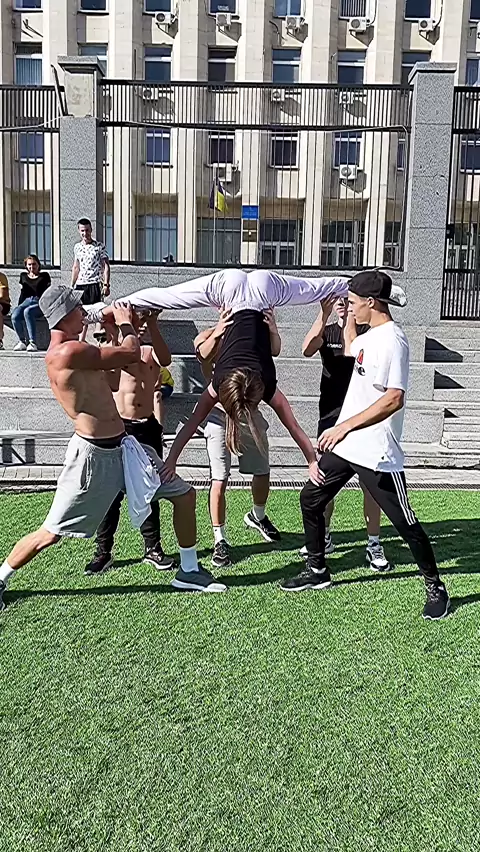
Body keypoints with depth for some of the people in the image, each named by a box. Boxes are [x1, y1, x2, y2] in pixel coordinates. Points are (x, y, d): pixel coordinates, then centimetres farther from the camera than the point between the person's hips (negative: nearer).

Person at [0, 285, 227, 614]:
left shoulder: (73, 350, 10)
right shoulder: (67, 352, -21)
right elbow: (131, 354, -19)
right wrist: (125, 323, 0)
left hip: (122, 447, 10)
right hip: (94, 455, -9)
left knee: (184, 494, 11)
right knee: (51, 533, 5)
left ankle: (189, 571, 26)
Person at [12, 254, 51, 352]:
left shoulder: (44, 276, 15)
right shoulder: (23, 276, 25)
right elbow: (22, 293, 24)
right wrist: (19, 306, 10)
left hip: (40, 303, -4)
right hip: (26, 301, 4)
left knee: (27, 312, -39)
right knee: (15, 316, -30)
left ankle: (33, 343, -41)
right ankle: (22, 341, -18)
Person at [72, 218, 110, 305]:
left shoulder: (99, 246, 0)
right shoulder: (77, 247, 13)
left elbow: (106, 266, -3)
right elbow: (75, 268, 19)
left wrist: (106, 285, -14)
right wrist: (71, 286, 15)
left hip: (94, 285, -4)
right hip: (79, 285, 4)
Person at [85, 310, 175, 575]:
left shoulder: (151, 352, 9)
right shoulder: (111, 349, 2)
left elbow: (165, 359, -17)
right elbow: (111, 384, -19)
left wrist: (152, 324, -26)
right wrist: (114, 337, -26)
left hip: (148, 428, 3)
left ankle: (153, 548, 20)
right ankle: (103, 551, 9)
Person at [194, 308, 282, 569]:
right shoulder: (207, 336, -3)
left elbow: (274, 351, -16)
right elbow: (204, 353, -28)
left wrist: (273, 331, -38)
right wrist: (216, 334, -49)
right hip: (220, 416, -4)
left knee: (263, 472, 14)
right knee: (219, 480, -6)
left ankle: (257, 516, 42)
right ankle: (220, 540, 6)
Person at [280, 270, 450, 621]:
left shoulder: (392, 339, -18)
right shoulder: (370, 336, 11)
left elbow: (394, 398, -29)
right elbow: (351, 348, 37)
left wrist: (345, 426, -31)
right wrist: (348, 315, 27)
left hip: (377, 452, -9)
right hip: (345, 444, 9)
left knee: (405, 522, 3)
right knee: (311, 499, 13)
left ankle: (435, 587, 24)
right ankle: (318, 570, 29)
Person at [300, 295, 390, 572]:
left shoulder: (367, 329, 1)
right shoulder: (327, 331, 10)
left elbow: (353, 351, -20)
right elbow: (307, 350, -13)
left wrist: (349, 319, -17)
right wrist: (324, 313, -21)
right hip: (330, 415, 4)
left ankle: (374, 544, 6)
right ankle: (324, 537, 24)